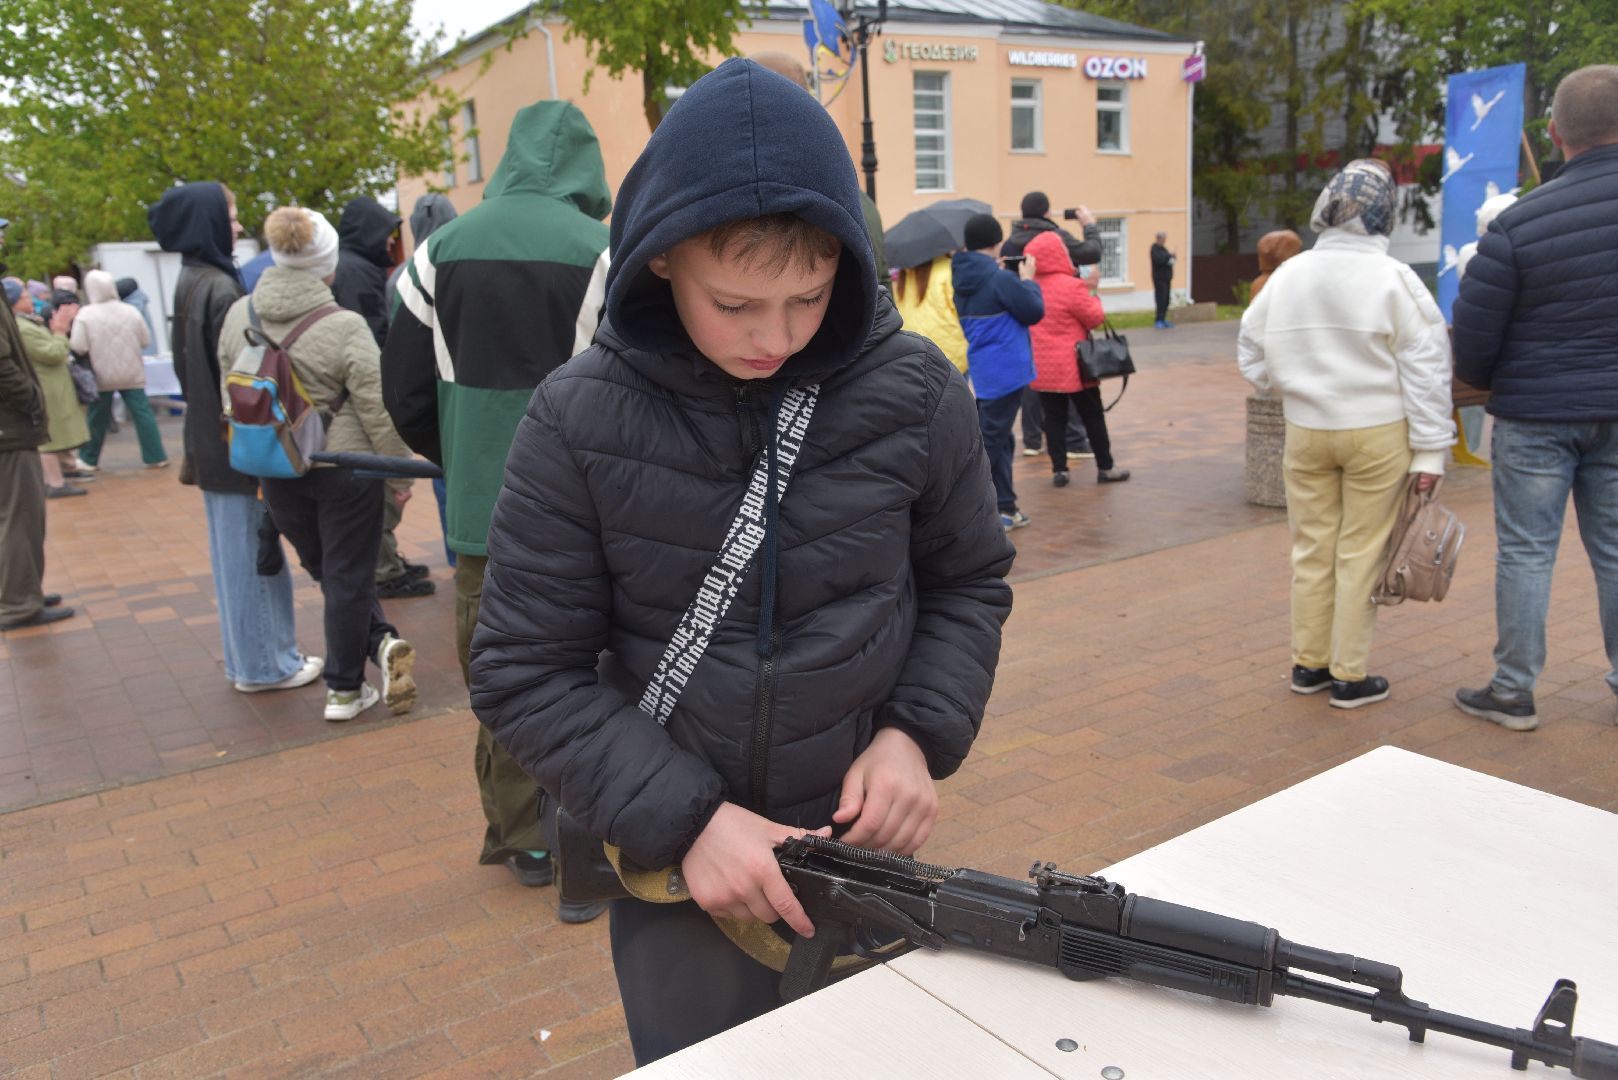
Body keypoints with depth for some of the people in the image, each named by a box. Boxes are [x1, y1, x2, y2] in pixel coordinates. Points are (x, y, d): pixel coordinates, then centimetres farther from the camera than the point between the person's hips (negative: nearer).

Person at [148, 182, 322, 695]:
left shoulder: (189, 283, 11)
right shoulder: (219, 289, -18)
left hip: (209, 440, 10)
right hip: (237, 444, -10)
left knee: (233, 550, 16)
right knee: (252, 550, 0)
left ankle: (248, 657, 27)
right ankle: (264, 664, 10)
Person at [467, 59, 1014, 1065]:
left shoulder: (914, 393, -10)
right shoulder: (582, 420, -14)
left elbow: (969, 583, 4)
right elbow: (526, 671, -10)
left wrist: (921, 732, -11)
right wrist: (687, 817, -18)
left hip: (869, 846, 2)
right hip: (675, 869, -1)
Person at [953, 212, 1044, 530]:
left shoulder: (961, 279, 5)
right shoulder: (1001, 279, -17)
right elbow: (1034, 312, -12)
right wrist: (1027, 279, 2)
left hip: (979, 372, 8)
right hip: (1005, 371, -8)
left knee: (999, 440, 16)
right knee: (990, 442, -3)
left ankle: (1005, 509, 23)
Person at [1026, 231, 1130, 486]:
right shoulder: (1072, 286, -17)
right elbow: (1095, 319, -9)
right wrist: (1092, 293, 8)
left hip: (1042, 367, 5)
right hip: (1073, 366, -5)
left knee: (1054, 418, 10)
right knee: (1093, 416, 7)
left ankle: (1058, 469, 8)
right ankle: (1105, 467, 14)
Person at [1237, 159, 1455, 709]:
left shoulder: (1287, 275, 0)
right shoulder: (1393, 279, -11)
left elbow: (1252, 357, 8)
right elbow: (1425, 369, -10)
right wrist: (1430, 450, -5)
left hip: (1305, 431, 4)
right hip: (1377, 432, -3)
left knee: (1312, 549, 13)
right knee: (1361, 554, 4)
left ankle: (1308, 663, 22)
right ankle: (1350, 676, 12)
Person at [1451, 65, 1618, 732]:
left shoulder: (1518, 224, -13)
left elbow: (1472, 335, -9)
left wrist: (1487, 381, 11)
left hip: (1536, 414, -3)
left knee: (1526, 552, 5)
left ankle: (1513, 692, 12)